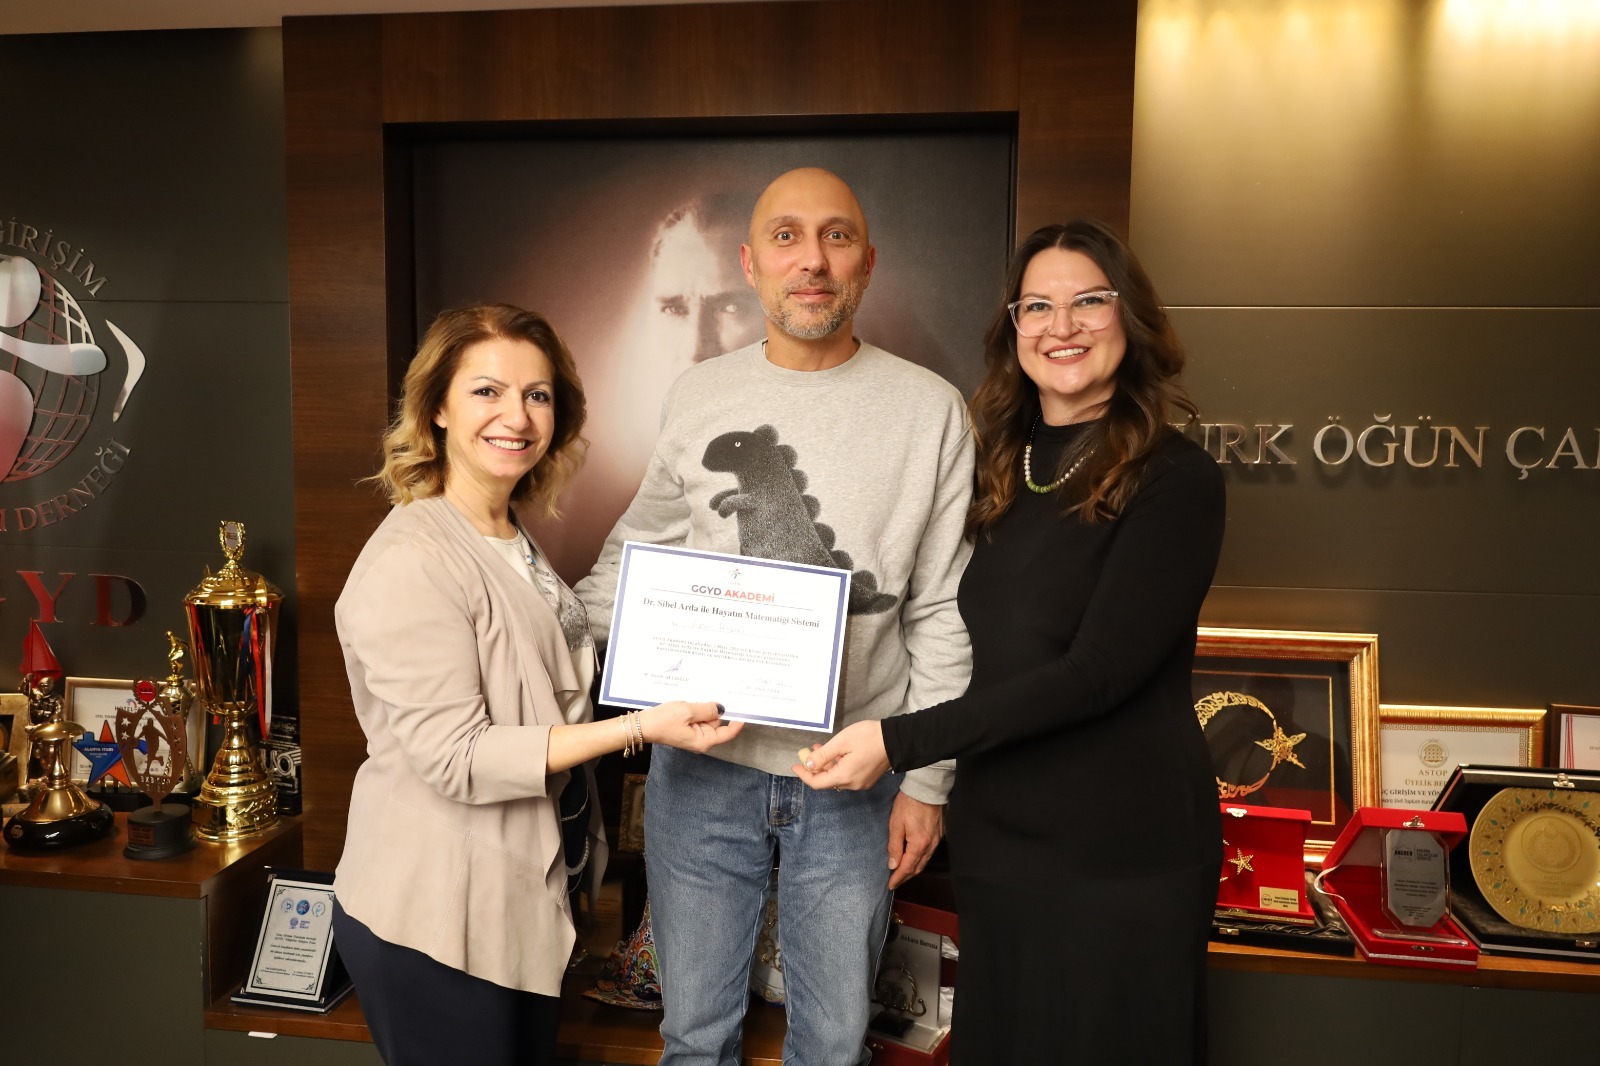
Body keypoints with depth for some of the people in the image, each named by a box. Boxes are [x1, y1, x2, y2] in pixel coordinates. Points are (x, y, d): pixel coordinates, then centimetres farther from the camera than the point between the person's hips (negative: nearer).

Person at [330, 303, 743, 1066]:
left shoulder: (513, 542, 8)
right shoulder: (411, 562, -21)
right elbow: (456, 758, -24)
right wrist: (639, 728, -26)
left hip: (521, 897, 9)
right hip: (433, 918, -9)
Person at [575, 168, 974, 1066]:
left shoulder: (930, 410, -4)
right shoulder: (697, 398, 1)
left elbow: (943, 613, -2)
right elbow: (633, 554, 11)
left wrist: (927, 780, -2)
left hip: (854, 783, -1)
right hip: (702, 766, 1)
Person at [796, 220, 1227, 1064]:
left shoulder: (1173, 480, -10)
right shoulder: (1003, 472, 9)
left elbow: (1095, 672, -19)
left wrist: (901, 742, -21)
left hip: (1119, 855, -5)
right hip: (995, 840, 6)